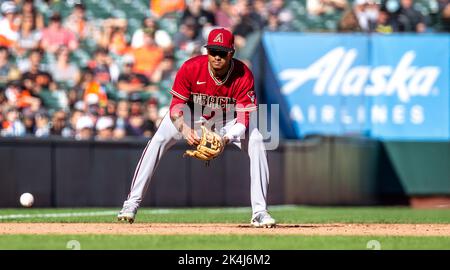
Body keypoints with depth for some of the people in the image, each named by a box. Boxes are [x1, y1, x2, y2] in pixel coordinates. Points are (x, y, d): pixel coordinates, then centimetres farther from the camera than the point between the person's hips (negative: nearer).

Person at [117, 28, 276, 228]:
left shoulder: (243, 76, -30)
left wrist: (226, 138, -50)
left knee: (256, 142, -21)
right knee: (158, 141, -18)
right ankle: (132, 204, -13)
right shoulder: (191, 68, -31)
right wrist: (185, 130, -49)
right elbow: (176, 108, -28)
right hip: (191, 114, 0)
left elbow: (243, 119, -30)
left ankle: (259, 211, -17)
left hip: (229, 117, 0)